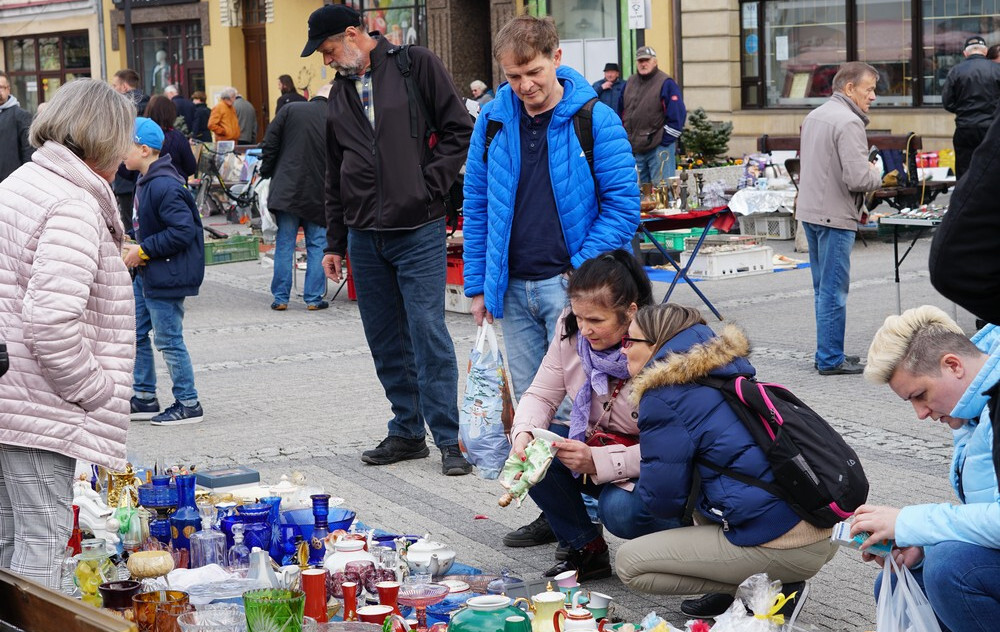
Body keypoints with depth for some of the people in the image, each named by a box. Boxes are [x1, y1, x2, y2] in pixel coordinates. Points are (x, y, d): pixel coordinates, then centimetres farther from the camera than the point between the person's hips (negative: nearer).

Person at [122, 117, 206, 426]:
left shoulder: (164, 187, -23)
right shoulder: (146, 182, 9)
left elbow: (183, 230, -27)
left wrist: (143, 250, -20)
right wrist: (132, 245, 5)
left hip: (166, 277, -11)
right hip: (147, 274, 11)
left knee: (168, 340, -2)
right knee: (135, 333, 15)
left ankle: (188, 404, 10)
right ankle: (144, 398, 25)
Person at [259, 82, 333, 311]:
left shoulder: (290, 110, 0)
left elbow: (269, 144, -1)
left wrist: (266, 173, 10)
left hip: (286, 189, 0)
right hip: (318, 195, 0)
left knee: (284, 245, 5)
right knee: (317, 246, 8)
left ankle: (280, 298, 7)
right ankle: (313, 298, 7)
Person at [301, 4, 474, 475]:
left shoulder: (417, 66, -3)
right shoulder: (340, 92, 15)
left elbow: (460, 130, -3)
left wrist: (430, 185, -11)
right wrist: (334, 243, 18)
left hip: (418, 230, -6)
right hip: (364, 236, 6)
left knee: (428, 333, -9)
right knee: (385, 341, 9)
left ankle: (450, 438, -3)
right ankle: (407, 432, 20)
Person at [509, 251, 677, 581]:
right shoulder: (571, 331, -10)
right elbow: (541, 395, -3)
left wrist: (598, 461, -38)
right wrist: (524, 434, -26)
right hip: (594, 444, 6)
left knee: (620, 509, -35)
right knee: (530, 451, -21)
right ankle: (586, 550, -4)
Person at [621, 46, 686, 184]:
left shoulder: (666, 83, -7)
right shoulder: (630, 83, 13)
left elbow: (677, 115, -12)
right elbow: (622, 113, 23)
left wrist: (665, 141, -12)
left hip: (659, 148, -7)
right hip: (635, 149, 7)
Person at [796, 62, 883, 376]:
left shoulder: (814, 116, 13)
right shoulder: (849, 122, -17)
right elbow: (857, 178, -25)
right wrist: (876, 174, -3)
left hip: (809, 210, 9)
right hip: (835, 215, -9)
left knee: (823, 288, 16)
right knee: (834, 291, -3)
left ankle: (827, 353, 24)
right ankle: (831, 360, 1)